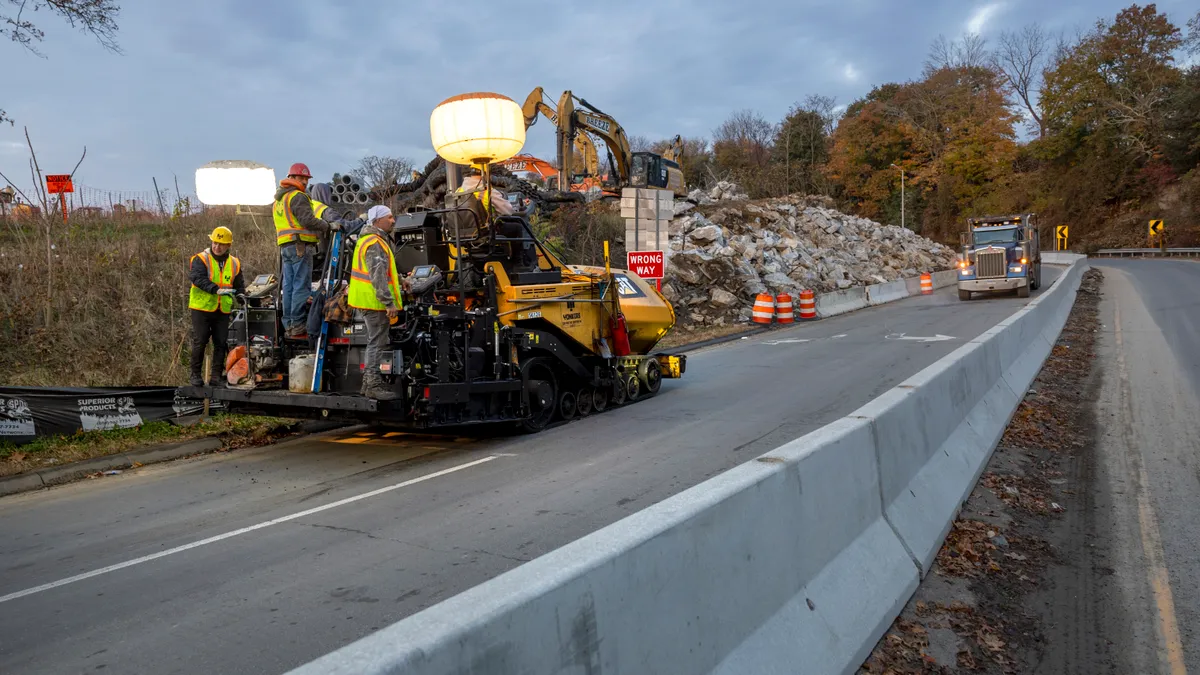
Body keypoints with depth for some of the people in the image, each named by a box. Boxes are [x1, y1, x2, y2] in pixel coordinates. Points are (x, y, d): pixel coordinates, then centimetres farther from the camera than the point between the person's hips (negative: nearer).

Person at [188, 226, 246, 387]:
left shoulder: (234, 264, 10)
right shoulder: (201, 259, -4)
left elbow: (239, 286, 20)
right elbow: (198, 279, -21)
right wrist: (216, 289, -32)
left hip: (223, 311, 4)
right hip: (202, 308, -4)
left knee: (221, 343, 3)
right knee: (200, 342, 0)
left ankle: (216, 375, 10)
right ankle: (196, 374, 12)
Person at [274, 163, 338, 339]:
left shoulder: (279, 199, 24)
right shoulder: (297, 196, -8)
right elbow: (308, 220, -19)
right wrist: (329, 226, -12)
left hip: (284, 247, 10)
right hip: (300, 245, -10)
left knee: (288, 287, 9)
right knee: (302, 287, -9)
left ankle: (288, 325, 12)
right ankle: (298, 326, -10)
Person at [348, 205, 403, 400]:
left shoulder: (368, 239, 18)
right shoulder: (375, 244, -18)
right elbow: (378, 277, -25)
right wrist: (389, 303, -26)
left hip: (369, 301, 11)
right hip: (375, 302, -11)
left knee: (375, 342, 18)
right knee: (377, 343, -7)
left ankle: (369, 382, 25)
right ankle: (374, 385, -3)